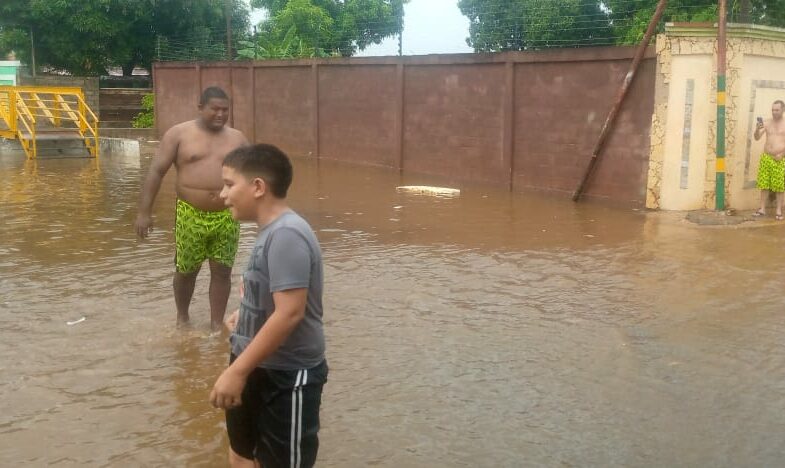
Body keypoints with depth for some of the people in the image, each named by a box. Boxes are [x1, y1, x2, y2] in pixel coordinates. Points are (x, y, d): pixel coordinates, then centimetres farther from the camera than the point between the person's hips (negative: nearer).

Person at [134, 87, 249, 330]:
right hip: (190, 216, -2)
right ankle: (182, 317, 34)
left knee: (222, 271, 5)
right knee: (186, 270, 11)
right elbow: (156, 171, -5)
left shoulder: (236, 138, 6)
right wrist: (144, 212, -10)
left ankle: (217, 324, 18)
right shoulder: (179, 133, -2)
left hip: (226, 217, 2)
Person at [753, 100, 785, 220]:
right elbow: (757, 138, 2)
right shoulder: (766, 123, 7)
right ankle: (762, 209, 12)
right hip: (766, 157, 3)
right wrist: (757, 129, -18)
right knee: (764, 185, 5)